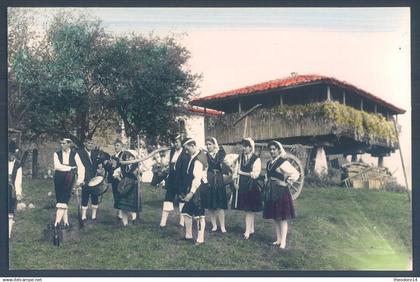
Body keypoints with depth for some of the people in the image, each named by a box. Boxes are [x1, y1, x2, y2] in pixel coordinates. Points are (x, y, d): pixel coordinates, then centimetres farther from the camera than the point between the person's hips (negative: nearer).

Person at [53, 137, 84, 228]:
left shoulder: (74, 154, 4)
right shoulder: (57, 154, 8)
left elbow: (81, 167, -2)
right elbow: (57, 166, -6)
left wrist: (80, 179, -14)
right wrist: (71, 168, -7)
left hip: (69, 179, -2)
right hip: (58, 179, 2)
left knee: (63, 200, -11)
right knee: (61, 200, 2)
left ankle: (57, 222, -12)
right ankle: (65, 221, 8)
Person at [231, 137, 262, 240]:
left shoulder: (256, 159, -7)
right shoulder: (240, 158, 10)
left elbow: (255, 174, -13)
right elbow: (236, 171, 7)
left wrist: (243, 173, -9)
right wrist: (235, 182, -7)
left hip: (251, 186, -5)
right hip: (241, 186, 5)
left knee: (249, 209, -4)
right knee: (248, 209, 11)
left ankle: (247, 231, -2)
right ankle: (251, 229, 20)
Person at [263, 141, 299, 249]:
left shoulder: (283, 162, -13)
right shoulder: (269, 163, 11)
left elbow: (296, 174, -18)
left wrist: (286, 183, -12)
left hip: (281, 192, -8)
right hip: (270, 193, 8)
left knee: (282, 218, -2)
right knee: (274, 217, 12)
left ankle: (283, 242, 3)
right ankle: (278, 239, 22)